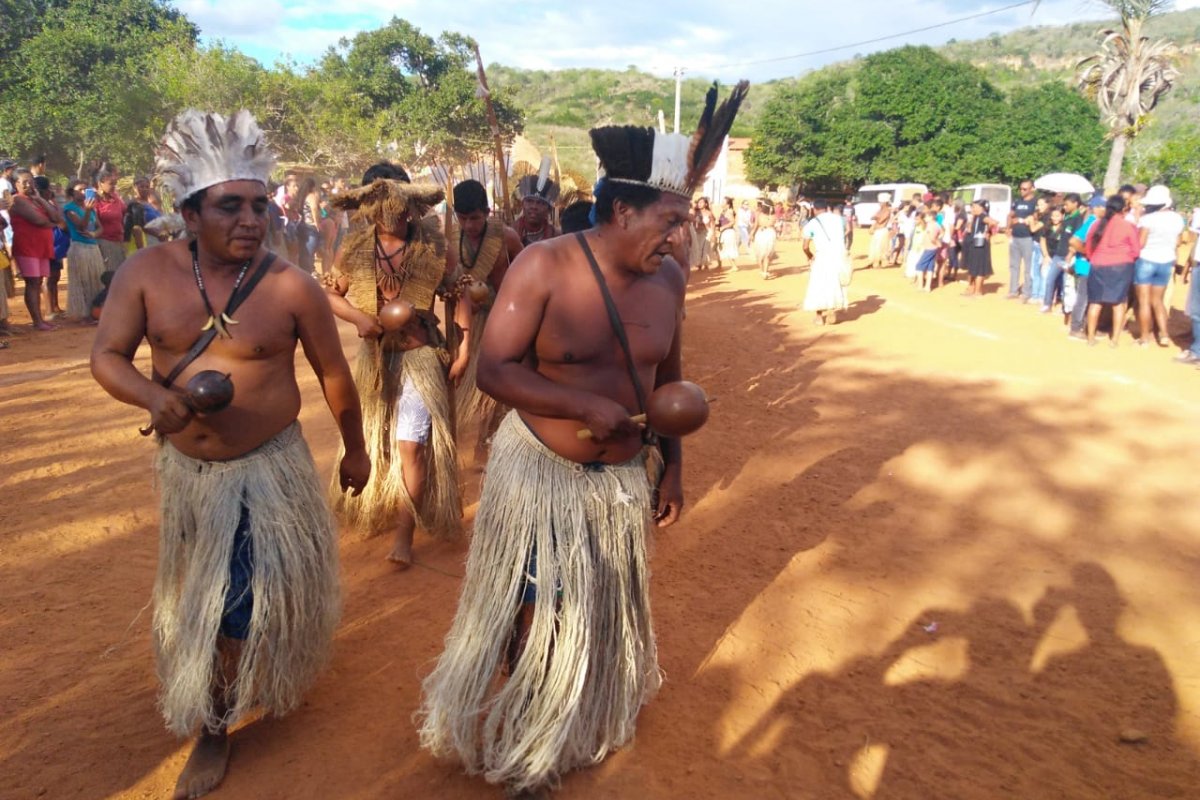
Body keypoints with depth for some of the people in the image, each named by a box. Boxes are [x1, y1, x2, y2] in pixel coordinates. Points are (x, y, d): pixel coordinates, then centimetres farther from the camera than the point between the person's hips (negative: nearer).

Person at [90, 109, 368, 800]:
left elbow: (335, 377, -6)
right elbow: (107, 356, -8)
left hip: (269, 469, -4)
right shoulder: (147, 272, -10)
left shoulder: (292, 288, -17)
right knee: (198, 599, 23)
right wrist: (155, 397, -30)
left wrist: (356, 450, 4)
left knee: (248, 604, 4)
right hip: (184, 470, 4)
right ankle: (213, 727, 50)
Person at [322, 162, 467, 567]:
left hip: (420, 355, -3)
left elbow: (459, 293, -2)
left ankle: (404, 534, 2)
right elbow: (329, 294, 3)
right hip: (374, 356, 3)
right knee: (374, 442, 18)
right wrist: (359, 317, -16)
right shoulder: (355, 248, -4)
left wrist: (464, 346, -7)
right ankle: (377, 512, 40)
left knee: (411, 445, -7)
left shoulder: (432, 246, -9)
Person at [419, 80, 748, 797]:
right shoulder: (544, 267, -19)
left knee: (607, 612, 20)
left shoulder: (668, 279, -5)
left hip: (623, 476, 5)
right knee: (534, 619, 8)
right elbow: (494, 368, -19)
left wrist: (673, 467, 9)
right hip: (540, 470, -4)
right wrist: (585, 405, -30)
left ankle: (583, 730, 48)